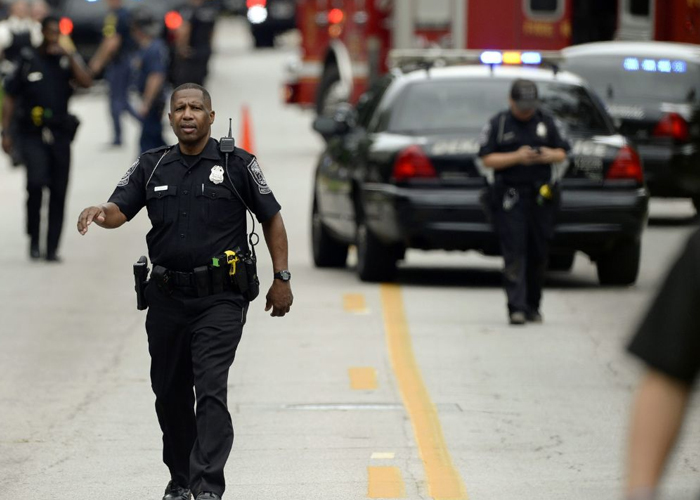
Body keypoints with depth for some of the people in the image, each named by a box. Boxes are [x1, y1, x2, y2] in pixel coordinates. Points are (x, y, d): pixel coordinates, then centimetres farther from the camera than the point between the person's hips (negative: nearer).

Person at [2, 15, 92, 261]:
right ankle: (33, 238, -5)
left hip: (60, 136, 3)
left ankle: (52, 248, 11)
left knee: (58, 193, 3)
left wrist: (68, 56, -14)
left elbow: (86, 82, -9)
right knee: (36, 182, -22)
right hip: (33, 134, -3)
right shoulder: (27, 61, 3)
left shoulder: (68, 60, 9)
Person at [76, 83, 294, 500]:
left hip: (219, 299, -4)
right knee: (170, 392, 11)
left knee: (211, 390, -14)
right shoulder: (152, 166, 8)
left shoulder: (238, 165, -1)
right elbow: (120, 210, 1)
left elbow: (272, 218, 6)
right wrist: (99, 213, -23)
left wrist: (282, 279, 2)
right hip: (167, 297, 4)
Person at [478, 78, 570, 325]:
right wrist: (516, 158, -15)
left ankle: (532, 306, 17)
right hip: (509, 198, -3)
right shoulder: (497, 124, 3)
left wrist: (550, 155, -8)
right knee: (514, 252, -11)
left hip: (541, 197, 3)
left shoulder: (547, 122, 12)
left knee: (539, 253, 5)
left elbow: (563, 152, 14)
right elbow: (487, 159, -2)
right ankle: (517, 308, -14)